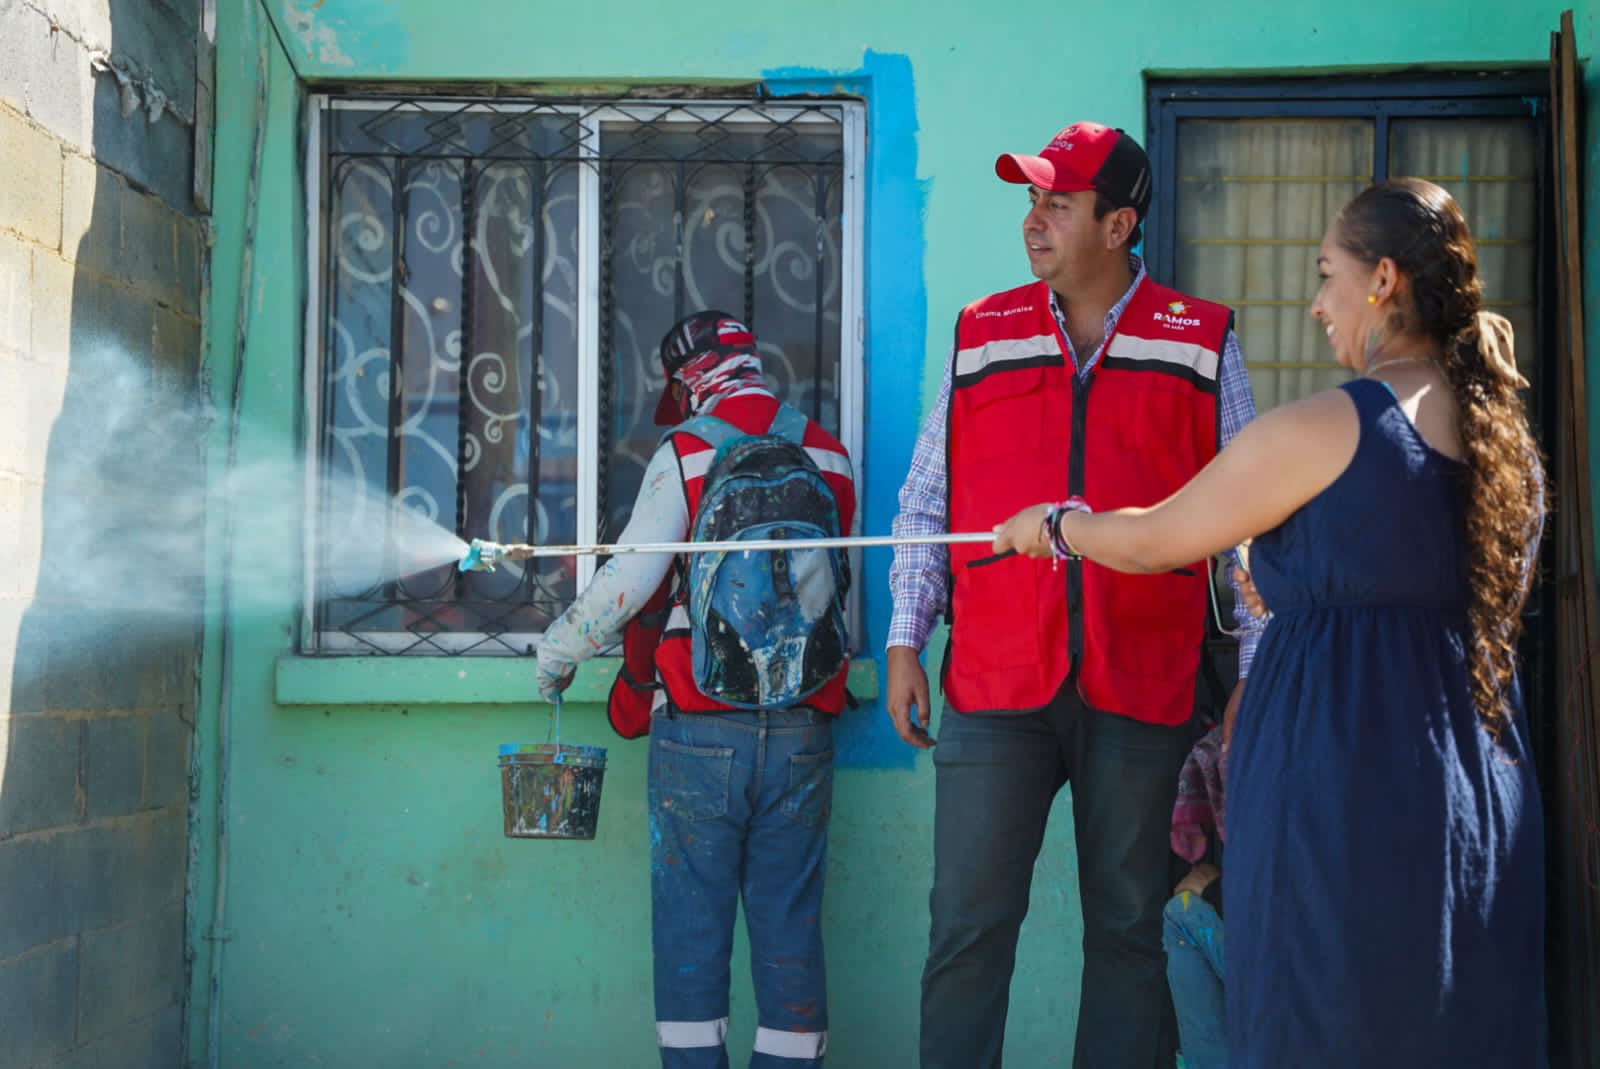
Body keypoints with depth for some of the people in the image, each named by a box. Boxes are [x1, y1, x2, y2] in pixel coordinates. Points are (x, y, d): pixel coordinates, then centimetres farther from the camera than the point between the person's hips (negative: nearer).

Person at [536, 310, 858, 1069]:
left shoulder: (686, 454, -4)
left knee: (690, 922, 4)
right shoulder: (831, 457, 8)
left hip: (701, 728, -3)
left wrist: (557, 652, 7)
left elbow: (628, 581, -8)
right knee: (790, 928, 8)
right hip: (803, 729, 4)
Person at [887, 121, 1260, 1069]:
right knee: (969, 928, 0)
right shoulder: (980, 336, 9)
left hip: (1142, 694, 0)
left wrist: (1253, 672, 3)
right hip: (995, 688, 1)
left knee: (1129, 930, 9)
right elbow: (925, 504, 11)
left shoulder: (1203, 343, 5)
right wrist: (905, 644, 4)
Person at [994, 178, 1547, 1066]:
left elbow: (1151, 541, -2)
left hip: (1340, 794, -7)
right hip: (1483, 810, 7)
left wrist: (1048, 526, 17)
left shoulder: (1320, 431, -13)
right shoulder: (1510, 441, 8)